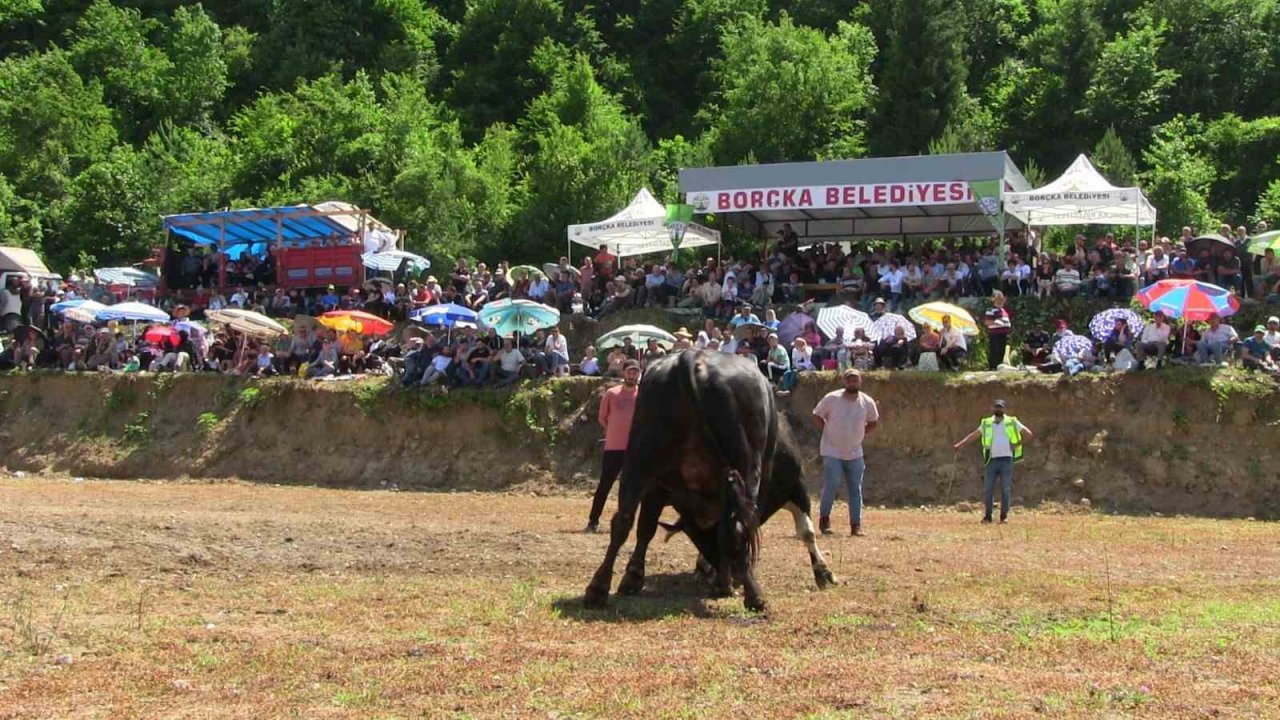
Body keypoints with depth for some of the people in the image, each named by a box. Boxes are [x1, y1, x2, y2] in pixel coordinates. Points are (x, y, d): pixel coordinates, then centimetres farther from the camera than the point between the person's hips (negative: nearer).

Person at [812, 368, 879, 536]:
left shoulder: (867, 402, -4)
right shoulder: (832, 399, -12)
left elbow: (873, 422, 15)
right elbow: (817, 416, 0)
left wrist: (861, 434, 5)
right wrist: (828, 432, -5)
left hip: (854, 453, 3)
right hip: (832, 451, -3)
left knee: (855, 489, 5)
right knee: (831, 485, -11)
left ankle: (856, 525, 11)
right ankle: (824, 519, 6)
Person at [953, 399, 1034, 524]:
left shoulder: (1012, 422, 6)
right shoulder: (986, 424, 10)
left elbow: (1028, 433, 7)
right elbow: (973, 435, 15)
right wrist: (960, 445, 5)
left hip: (1006, 460, -1)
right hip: (992, 461, 1)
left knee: (1006, 490, -1)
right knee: (988, 490, 0)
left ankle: (1004, 516, 7)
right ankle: (987, 517, 9)